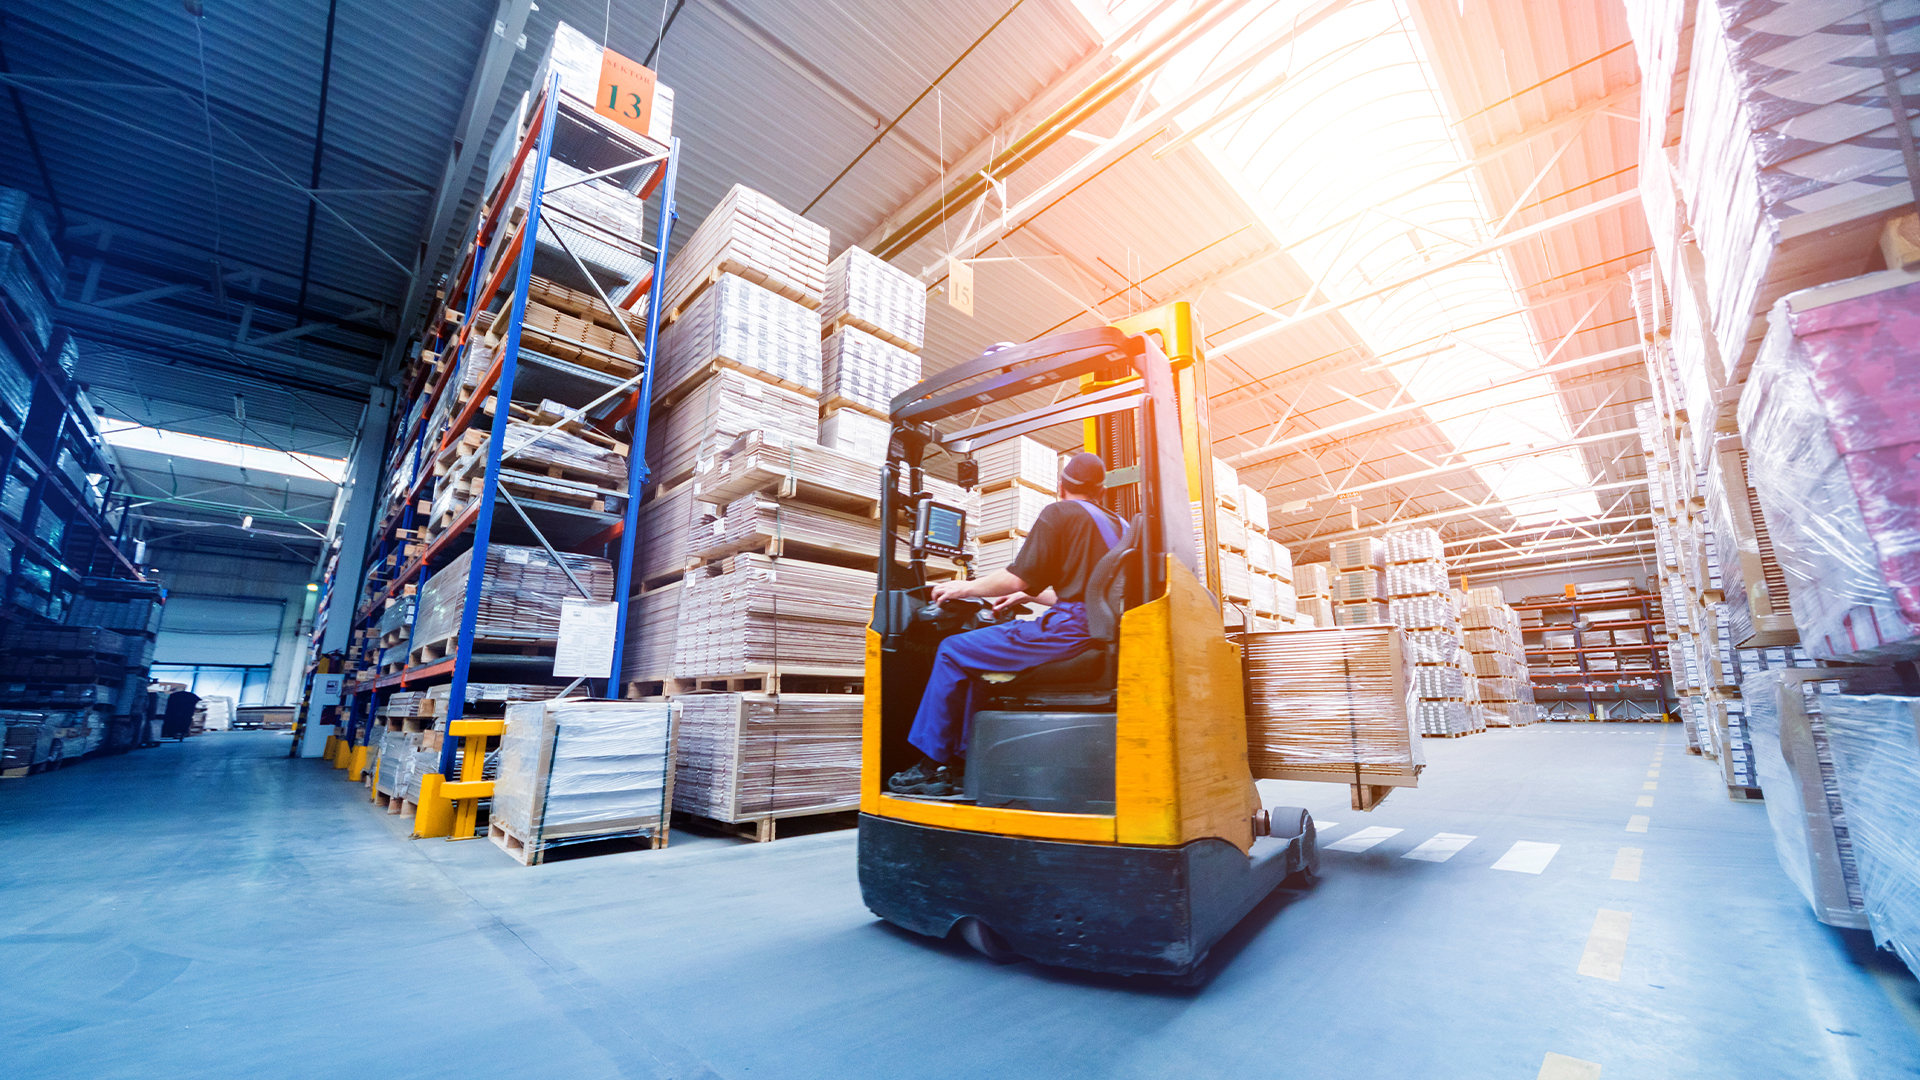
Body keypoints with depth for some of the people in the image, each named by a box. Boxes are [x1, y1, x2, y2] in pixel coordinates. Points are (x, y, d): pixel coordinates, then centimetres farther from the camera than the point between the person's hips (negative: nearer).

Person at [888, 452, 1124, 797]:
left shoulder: (1058, 513, -2)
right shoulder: (1115, 524, 23)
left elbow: (1018, 578, -9)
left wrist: (966, 588, 6)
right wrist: (1028, 595, 35)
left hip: (1071, 628, -9)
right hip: (1102, 635, 9)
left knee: (953, 651, 2)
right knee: (978, 656, 21)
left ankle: (932, 764, 9)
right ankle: (960, 763, 21)